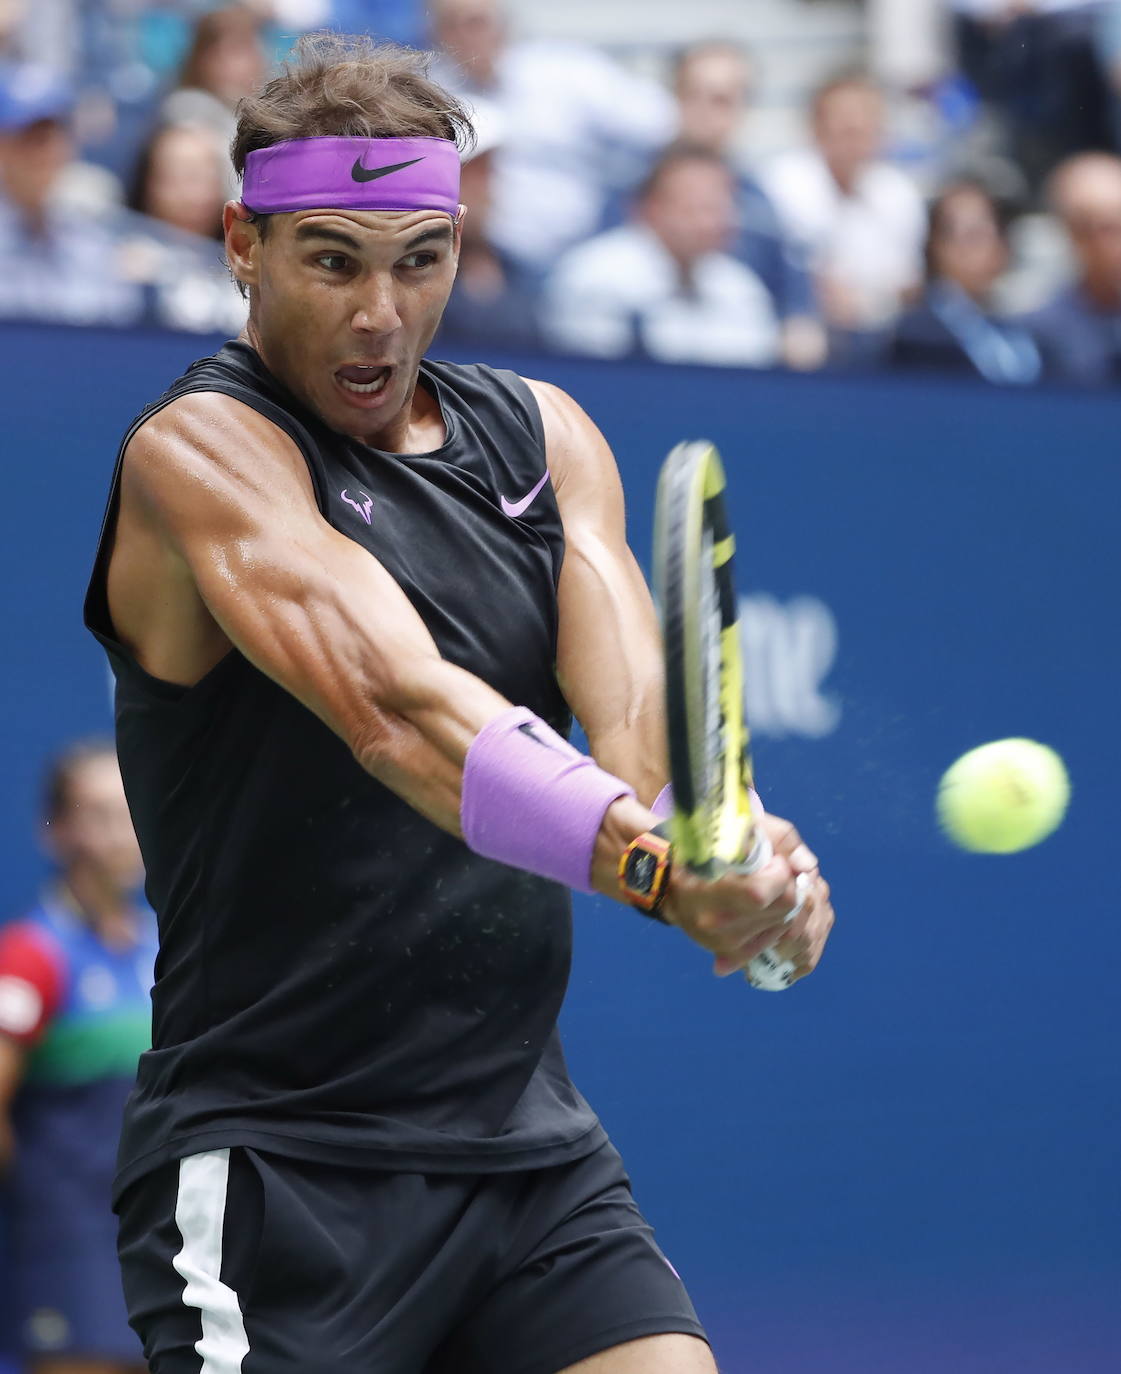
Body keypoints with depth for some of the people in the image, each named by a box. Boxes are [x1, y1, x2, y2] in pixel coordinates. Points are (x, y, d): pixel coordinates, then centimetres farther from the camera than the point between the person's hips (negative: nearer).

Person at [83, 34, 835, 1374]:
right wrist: (654, 864, -43)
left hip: (533, 1149, 6)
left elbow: (634, 700, -7)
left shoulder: (542, 436, 11)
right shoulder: (200, 449, -9)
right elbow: (393, 703, -27)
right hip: (275, 1169, -5)